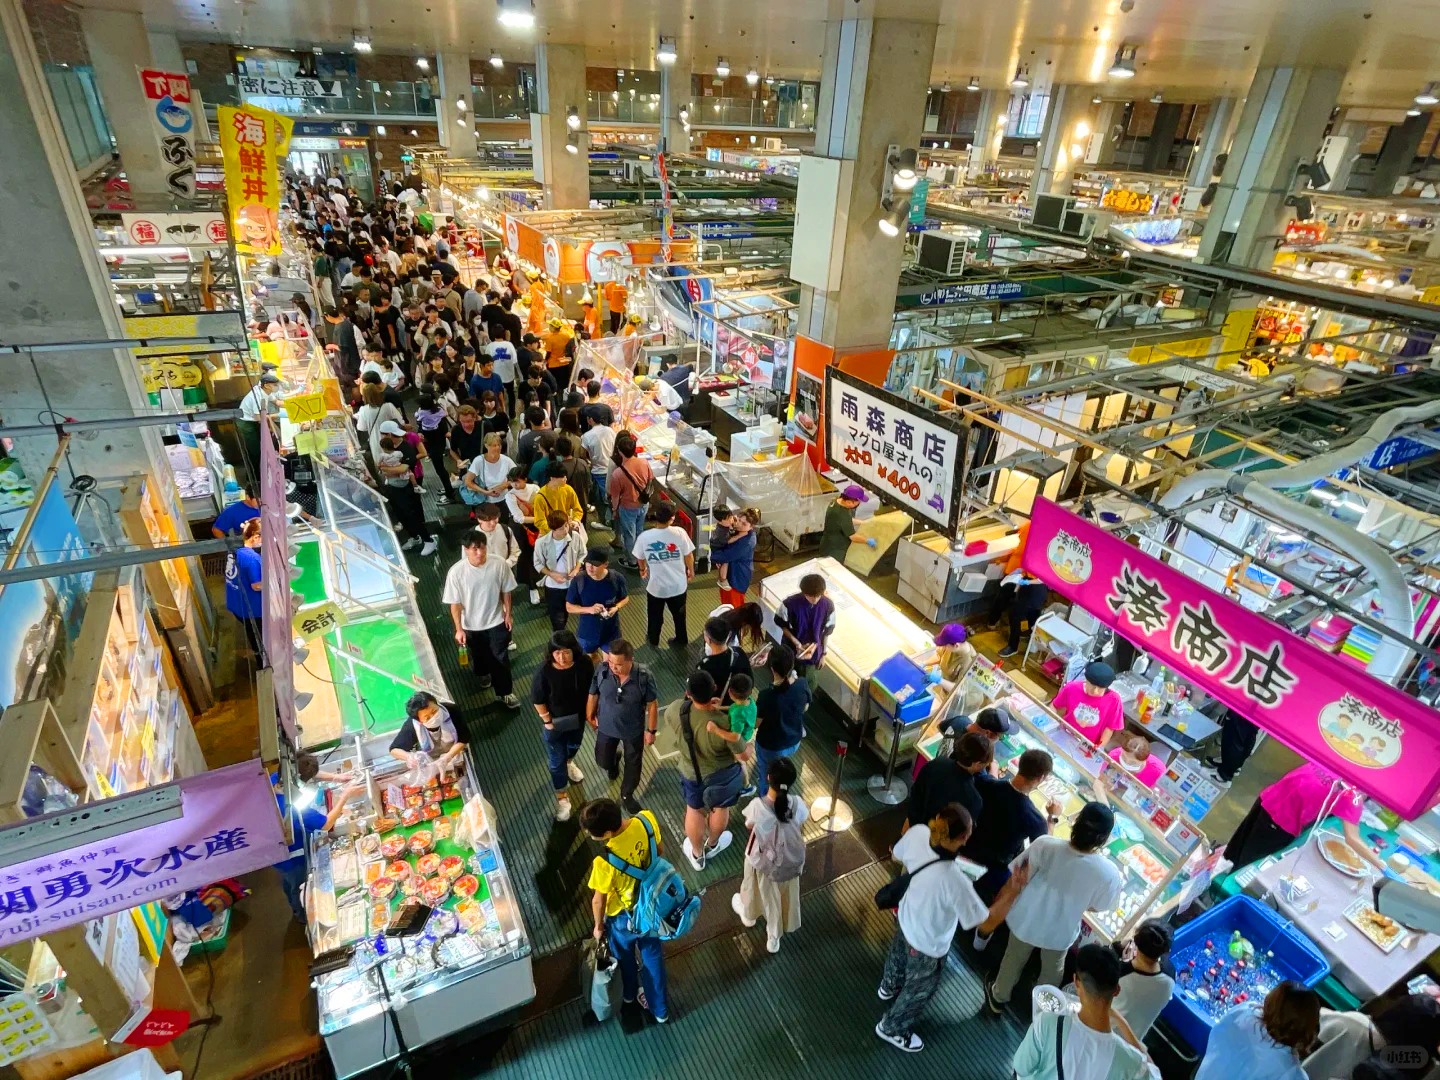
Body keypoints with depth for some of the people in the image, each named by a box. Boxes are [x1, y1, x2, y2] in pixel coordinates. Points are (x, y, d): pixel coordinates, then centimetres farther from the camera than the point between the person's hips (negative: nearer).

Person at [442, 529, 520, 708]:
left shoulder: (500, 565, -22)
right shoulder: (456, 572, -26)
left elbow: (506, 591, -5)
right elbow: (455, 603, -15)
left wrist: (508, 614, 3)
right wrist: (459, 629, -10)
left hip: (497, 622, 0)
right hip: (471, 626, 1)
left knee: (501, 659, 11)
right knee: (479, 656, 27)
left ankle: (505, 691, 33)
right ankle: (485, 673, 59)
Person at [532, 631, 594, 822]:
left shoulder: (585, 663, -24)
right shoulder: (545, 672, -31)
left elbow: (592, 689, -7)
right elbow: (537, 700, -17)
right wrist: (548, 722, -12)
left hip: (578, 717, 3)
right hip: (555, 722, -3)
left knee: (574, 746, 32)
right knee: (556, 760, 13)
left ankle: (568, 763, 66)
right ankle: (562, 796, 37)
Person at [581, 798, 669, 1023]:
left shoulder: (605, 863, -41)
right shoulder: (647, 819, -29)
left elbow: (599, 900, -21)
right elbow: (660, 851, -8)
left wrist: (598, 926, 0)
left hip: (623, 916, -4)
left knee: (624, 955, 31)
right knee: (652, 954, 29)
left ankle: (628, 992, 60)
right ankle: (660, 1008, 50)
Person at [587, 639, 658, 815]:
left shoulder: (644, 676, -30)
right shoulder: (601, 670, -26)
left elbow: (652, 704, -14)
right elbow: (593, 695, -7)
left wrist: (651, 730, -6)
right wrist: (589, 716, 6)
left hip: (634, 730, -1)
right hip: (607, 727, 1)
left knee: (633, 765, 19)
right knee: (603, 761, 22)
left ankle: (626, 796, 48)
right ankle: (614, 758, 60)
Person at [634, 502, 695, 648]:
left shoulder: (644, 537, -18)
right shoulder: (679, 532, -20)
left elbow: (640, 558, 0)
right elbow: (688, 555, -9)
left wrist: (643, 569, 23)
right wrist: (691, 570, 12)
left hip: (656, 585, 0)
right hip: (678, 584, 0)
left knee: (655, 615, 26)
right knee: (679, 614, 26)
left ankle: (653, 641, 46)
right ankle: (681, 640, 45)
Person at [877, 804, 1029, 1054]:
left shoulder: (917, 834, -29)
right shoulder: (954, 881, -45)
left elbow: (897, 856, -5)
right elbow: (986, 924, -29)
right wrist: (1013, 891, -21)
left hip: (905, 919, 6)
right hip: (928, 943, -6)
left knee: (898, 955, 38)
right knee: (920, 990, 26)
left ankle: (889, 987, 70)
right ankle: (891, 1028, 53)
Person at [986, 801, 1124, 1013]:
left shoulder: (1045, 845, -35)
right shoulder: (1109, 873, -32)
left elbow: (1018, 875, -18)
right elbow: (1096, 907, -13)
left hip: (1026, 919, 0)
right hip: (1060, 931, 0)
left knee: (1014, 959, 30)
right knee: (1052, 970, 33)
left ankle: (998, 998, 54)